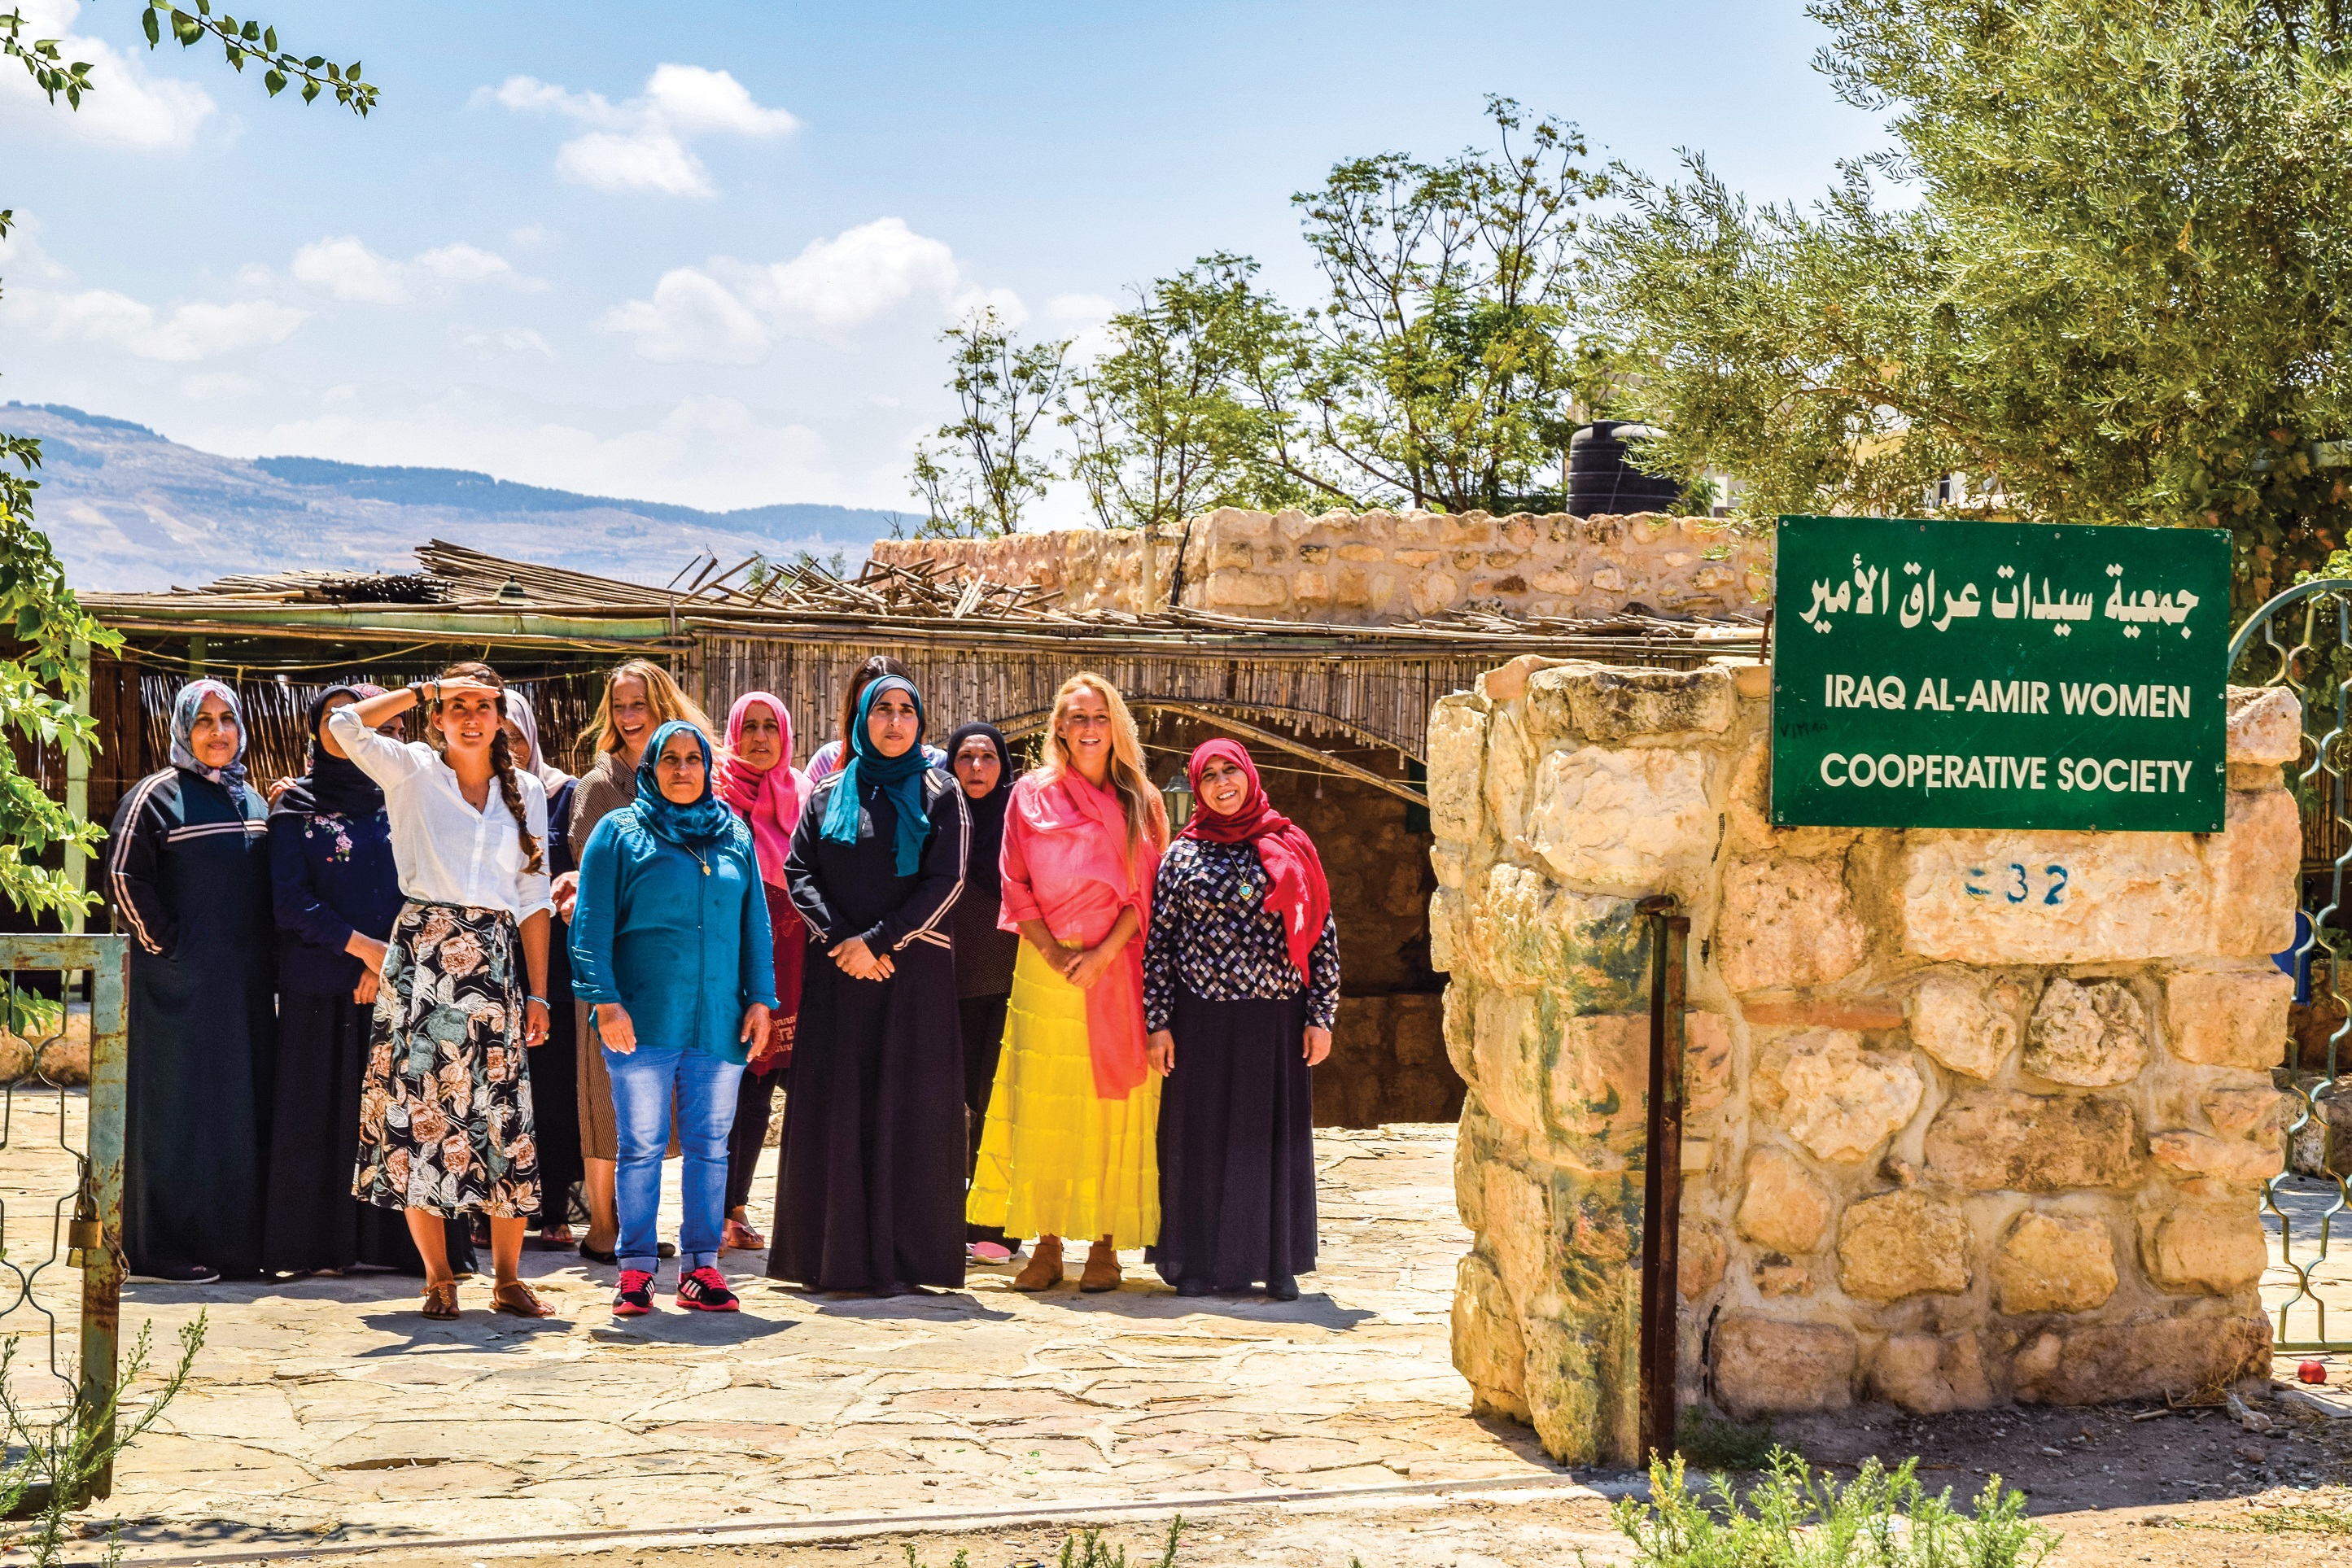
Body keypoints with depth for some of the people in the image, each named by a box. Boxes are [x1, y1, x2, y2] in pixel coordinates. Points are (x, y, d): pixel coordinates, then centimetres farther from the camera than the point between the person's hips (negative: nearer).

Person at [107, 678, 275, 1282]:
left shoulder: (252, 802, 15)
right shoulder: (157, 796, -5)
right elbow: (123, 875, -12)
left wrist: (270, 959, 11)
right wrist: (165, 943, -13)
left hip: (245, 984, 7)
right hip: (182, 983, -7)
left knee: (244, 1107, 7)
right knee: (181, 1106, -4)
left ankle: (237, 1242, 15)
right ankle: (167, 1248, 2)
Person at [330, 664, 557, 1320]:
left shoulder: (526, 791, 14)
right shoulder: (412, 771, 6)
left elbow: (533, 898, 12)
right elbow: (344, 724, -13)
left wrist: (538, 994, 6)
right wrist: (423, 690, -5)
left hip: (495, 961, 2)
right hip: (423, 953, -2)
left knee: (507, 1119, -1)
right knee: (420, 1112, -4)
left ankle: (508, 1279, 9)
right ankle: (438, 1279, 5)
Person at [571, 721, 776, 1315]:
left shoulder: (735, 837, 14)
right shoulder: (620, 833, 4)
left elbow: (755, 923, 14)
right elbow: (591, 925, -2)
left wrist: (760, 998, 5)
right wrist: (605, 999, -12)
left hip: (719, 1021, 3)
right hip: (642, 1020, -3)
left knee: (710, 1145, 5)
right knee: (642, 1145, 1)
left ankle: (700, 1266, 12)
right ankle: (636, 1271, 8)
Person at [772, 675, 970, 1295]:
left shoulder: (941, 795, 6)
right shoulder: (827, 795, 13)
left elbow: (946, 880, -4)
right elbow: (798, 872, 5)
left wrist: (877, 940, -11)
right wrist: (840, 939, -10)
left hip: (914, 970, -2)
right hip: (837, 973, 2)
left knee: (906, 1110, -4)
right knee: (834, 1108, 1)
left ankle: (902, 1256, -1)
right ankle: (830, 1252, 7)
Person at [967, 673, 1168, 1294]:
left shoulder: (1140, 802, 6)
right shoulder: (1031, 795, 7)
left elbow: (1148, 889, 1)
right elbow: (1016, 883, 4)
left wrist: (1104, 952, -12)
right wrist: (1051, 950, -9)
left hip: (1118, 968, 0)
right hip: (1046, 968, 1)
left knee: (1112, 1102, -1)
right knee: (1043, 1105, -1)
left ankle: (1105, 1246, 4)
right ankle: (1047, 1246, 4)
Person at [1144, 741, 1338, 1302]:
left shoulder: (1290, 848, 5)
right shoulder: (1182, 855, 5)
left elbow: (1322, 935, 5)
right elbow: (1158, 940, 4)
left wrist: (1321, 1016, -1)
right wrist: (1158, 1022, -2)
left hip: (1277, 1018, 0)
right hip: (1202, 1018, 0)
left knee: (1275, 1133, 4)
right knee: (1200, 1134, 3)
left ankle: (1277, 1263, 13)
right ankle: (1200, 1261, 11)